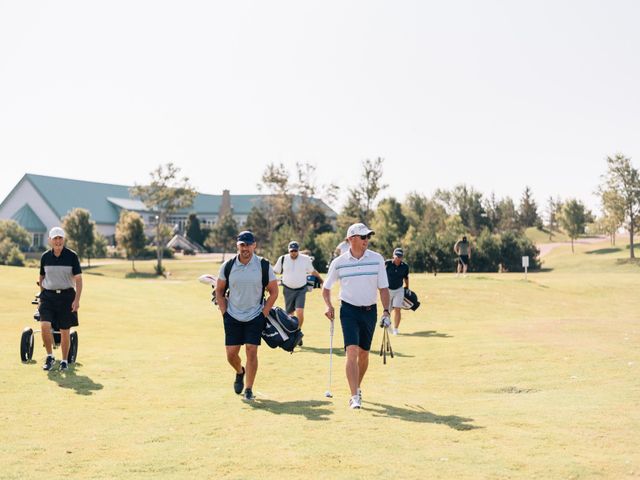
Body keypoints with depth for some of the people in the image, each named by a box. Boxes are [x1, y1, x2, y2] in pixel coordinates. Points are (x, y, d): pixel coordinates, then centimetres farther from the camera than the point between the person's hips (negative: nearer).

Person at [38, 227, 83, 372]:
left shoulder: (72, 256, -5)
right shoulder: (45, 257, 3)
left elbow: (78, 279, -4)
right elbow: (41, 278, 15)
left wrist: (77, 300, -12)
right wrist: (41, 298, 15)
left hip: (66, 296, -2)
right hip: (48, 295, 2)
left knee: (65, 331, 3)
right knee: (45, 326, -16)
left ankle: (64, 361, 19)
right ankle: (49, 356, 3)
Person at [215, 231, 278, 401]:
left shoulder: (264, 266, -6)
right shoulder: (228, 266, -2)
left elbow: (274, 292, 1)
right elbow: (219, 291, 9)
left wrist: (263, 314, -5)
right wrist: (224, 312, 1)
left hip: (255, 317, -2)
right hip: (233, 317, 2)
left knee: (251, 351, -8)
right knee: (231, 354, 3)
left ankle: (249, 390, 4)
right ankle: (240, 372, 36)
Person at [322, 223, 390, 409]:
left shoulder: (377, 259, -1)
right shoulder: (339, 262, -3)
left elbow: (383, 288, 2)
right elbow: (326, 287, 9)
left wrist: (386, 311, -8)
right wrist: (328, 305, -7)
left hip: (370, 310, 2)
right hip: (349, 310, -2)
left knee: (364, 353, 10)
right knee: (352, 351, -15)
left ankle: (357, 388, 31)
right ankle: (354, 396, -17)